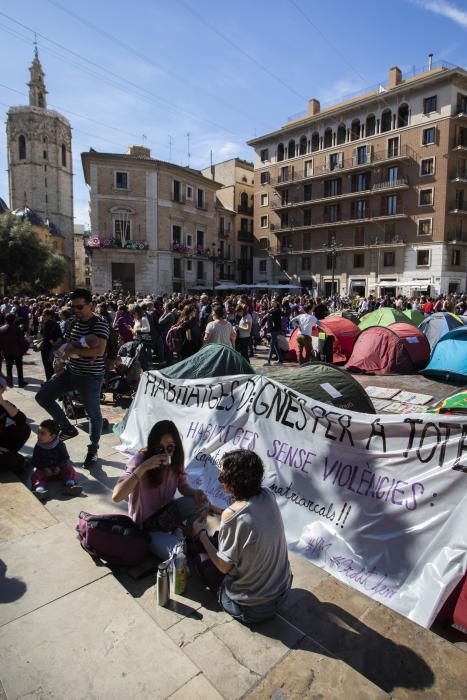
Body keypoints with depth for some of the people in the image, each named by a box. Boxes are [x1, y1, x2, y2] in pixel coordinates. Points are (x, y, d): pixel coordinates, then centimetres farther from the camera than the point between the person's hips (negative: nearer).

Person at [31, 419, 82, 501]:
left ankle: (70, 485, -44)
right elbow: (35, 461, -6)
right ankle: (39, 490, -51)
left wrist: (59, 467, -20)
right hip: (44, 469, 1)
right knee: (37, 474, -25)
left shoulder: (60, 445, -8)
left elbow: (65, 458, -5)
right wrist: (45, 469, -20)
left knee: (69, 469, -22)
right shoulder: (38, 447, -6)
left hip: (58, 469, 0)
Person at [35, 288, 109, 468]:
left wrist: (72, 350, -22)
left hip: (91, 376, -8)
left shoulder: (99, 323, -16)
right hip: (70, 371, 8)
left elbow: (100, 350, -29)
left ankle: (93, 450, 27)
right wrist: (61, 361, 2)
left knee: (93, 414, 5)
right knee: (42, 396, 6)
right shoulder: (74, 323, 8)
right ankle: (68, 428, 20)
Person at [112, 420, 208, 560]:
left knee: (201, 501, -19)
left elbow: (183, 486, 3)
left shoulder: (175, 459, -10)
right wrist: (143, 468, -44)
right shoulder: (140, 460, -26)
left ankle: (190, 541, 5)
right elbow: (116, 496, -36)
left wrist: (194, 492, -21)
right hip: (145, 524, -5)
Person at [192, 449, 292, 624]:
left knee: (202, 560, 16)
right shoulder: (267, 495, -13)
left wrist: (201, 533, -6)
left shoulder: (232, 515, -29)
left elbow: (224, 566, -17)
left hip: (252, 608, -5)